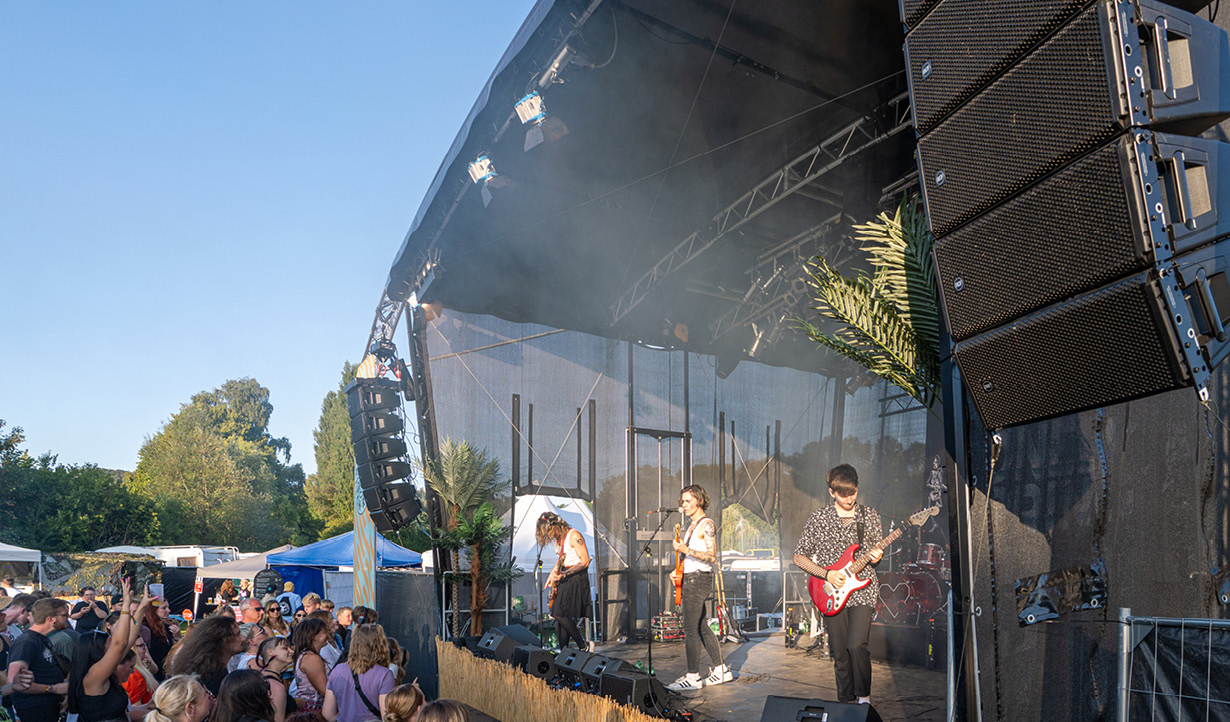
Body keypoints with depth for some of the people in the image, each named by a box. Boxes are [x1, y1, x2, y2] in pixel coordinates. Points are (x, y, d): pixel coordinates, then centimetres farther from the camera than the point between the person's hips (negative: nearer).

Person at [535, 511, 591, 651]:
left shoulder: (574, 535, -14)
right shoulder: (558, 538, 13)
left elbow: (585, 562, -19)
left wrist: (564, 574, -21)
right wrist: (552, 573, 17)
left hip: (577, 579, -9)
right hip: (563, 582, 9)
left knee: (561, 615, -15)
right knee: (561, 616, 4)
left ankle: (582, 646, -5)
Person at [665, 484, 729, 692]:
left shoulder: (707, 524, -12)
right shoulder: (692, 525, 16)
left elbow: (712, 557, -18)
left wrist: (686, 550, -26)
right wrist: (678, 571, 11)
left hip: (698, 579, -10)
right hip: (690, 579, 10)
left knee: (690, 628, -8)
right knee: (701, 627, 13)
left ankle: (693, 677, -4)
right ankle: (721, 670, 20)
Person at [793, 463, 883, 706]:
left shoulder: (870, 516, 3)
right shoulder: (819, 518, -1)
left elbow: (878, 550, 14)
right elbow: (799, 557, 1)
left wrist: (876, 556, -10)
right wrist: (827, 574, -11)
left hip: (862, 589, 0)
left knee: (857, 644, -19)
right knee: (840, 654, 6)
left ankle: (864, 696, -1)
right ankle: (845, 702, 23)